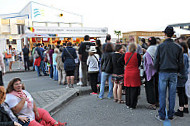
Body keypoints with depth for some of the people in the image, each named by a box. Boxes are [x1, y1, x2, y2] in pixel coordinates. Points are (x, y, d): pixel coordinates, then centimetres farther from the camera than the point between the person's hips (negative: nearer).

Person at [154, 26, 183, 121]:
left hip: (163, 73, -2)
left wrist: (158, 70, 12)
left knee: (162, 95, 4)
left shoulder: (160, 46, -5)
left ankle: (162, 115, 10)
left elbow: (156, 61, -3)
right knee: (172, 95, 9)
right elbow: (181, 62, 4)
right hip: (174, 74, 2)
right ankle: (171, 115, 18)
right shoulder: (178, 47, 1)